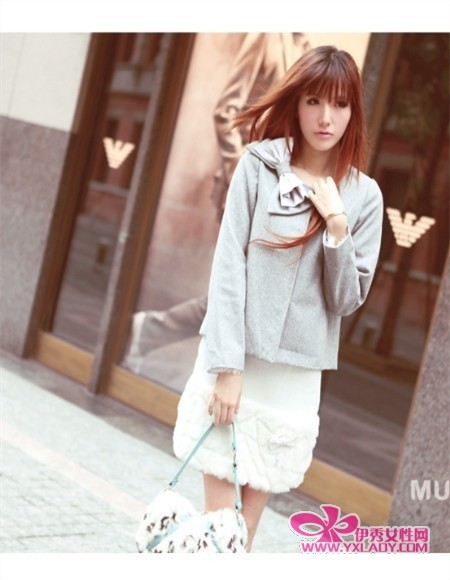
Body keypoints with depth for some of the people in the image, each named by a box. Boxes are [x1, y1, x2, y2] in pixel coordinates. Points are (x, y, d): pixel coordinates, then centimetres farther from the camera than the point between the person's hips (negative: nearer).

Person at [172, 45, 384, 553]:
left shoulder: (364, 196, 2)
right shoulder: (258, 167, -4)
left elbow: (346, 300, 1)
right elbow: (228, 269, -7)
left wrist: (337, 226, -14)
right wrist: (227, 368, -13)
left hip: (297, 373, 2)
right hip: (236, 359, -2)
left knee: (247, 522, 8)